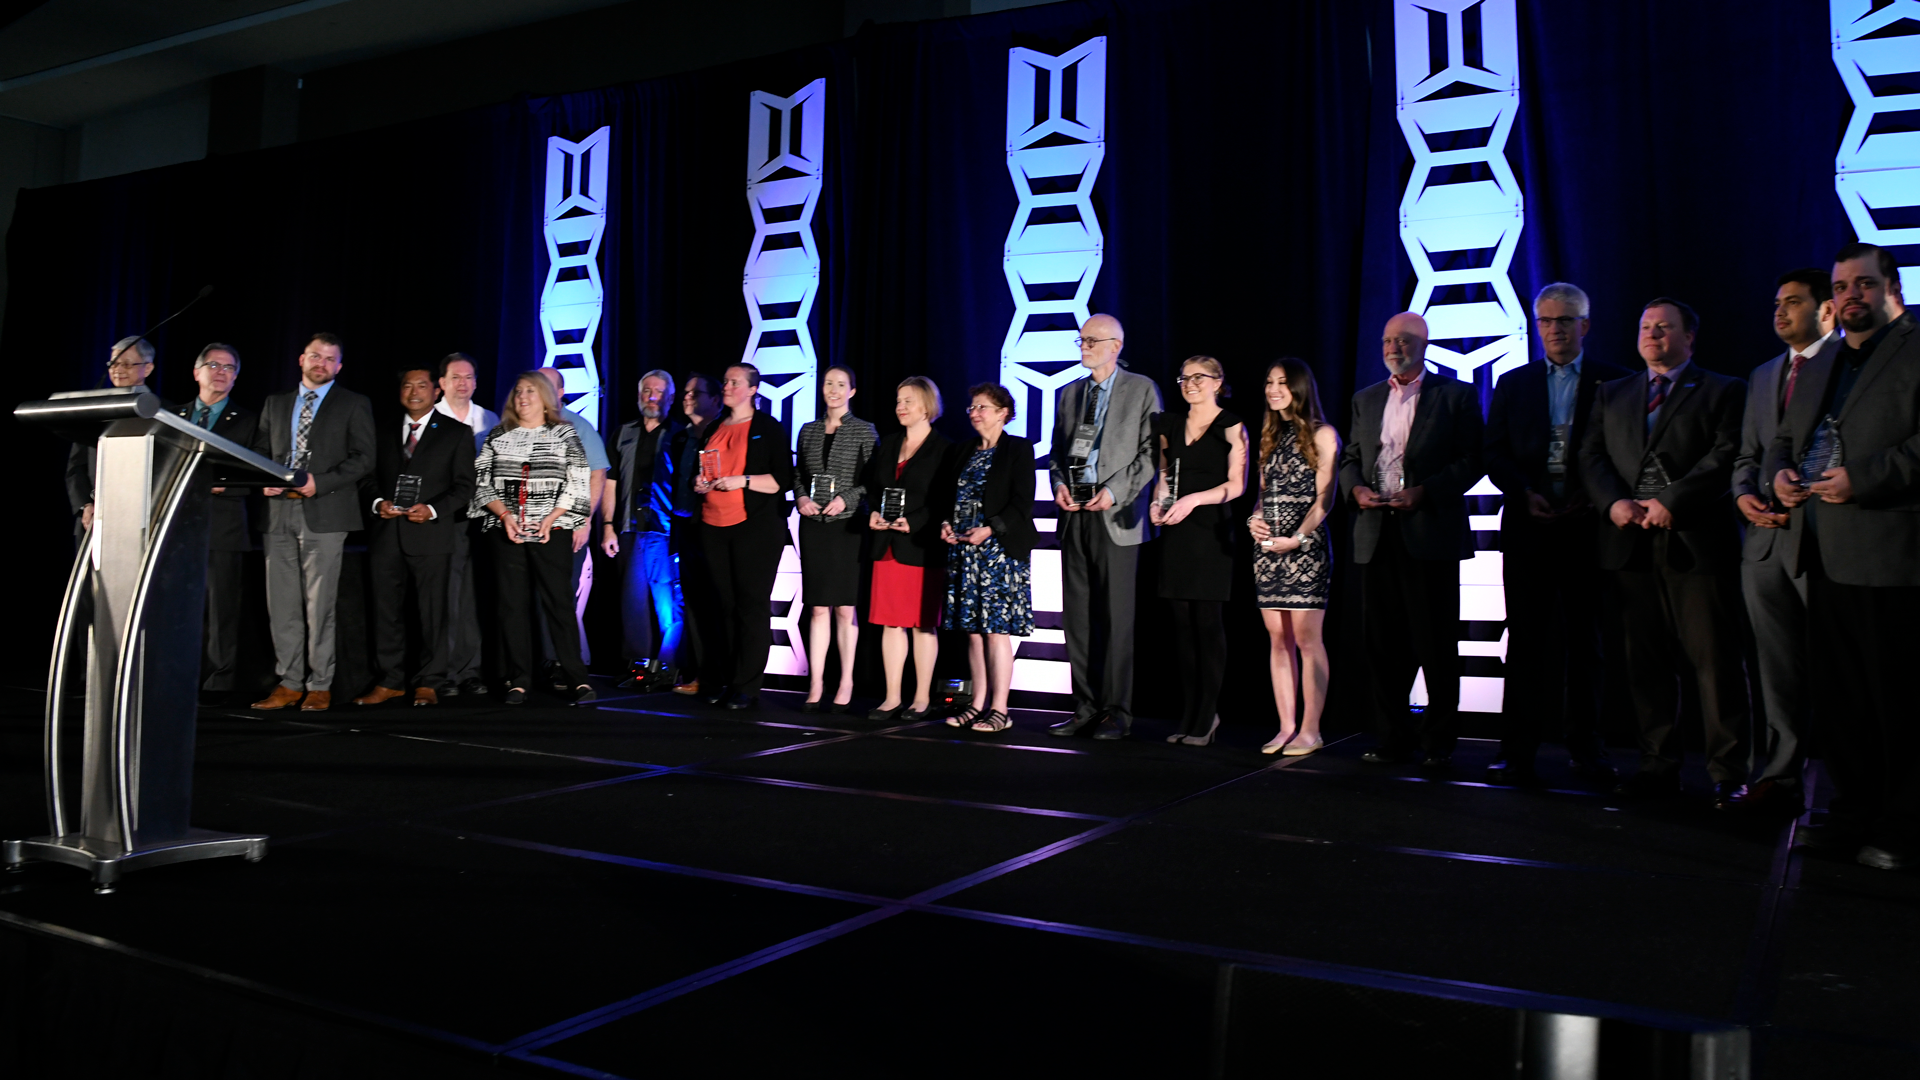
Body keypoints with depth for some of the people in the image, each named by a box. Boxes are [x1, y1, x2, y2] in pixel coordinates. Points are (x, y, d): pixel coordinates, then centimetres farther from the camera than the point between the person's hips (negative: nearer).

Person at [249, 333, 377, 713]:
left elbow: (363, 457, -3)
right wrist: (264, 480, -2)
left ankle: (320, 686, 1)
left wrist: (319, 482, -14)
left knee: (319, 603, -5)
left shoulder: (354, 405, 6)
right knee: (281, 603, 4)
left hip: (324, 514, -5)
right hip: (280, 513, 5)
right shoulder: (275, 403, 20)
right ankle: (290, 683, 12)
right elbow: (260, 451, 19)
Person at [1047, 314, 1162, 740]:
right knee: (1077, 616, 6)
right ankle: (1086, 706, 14)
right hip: (1074, 514, 5)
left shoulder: (1142, 389, 2)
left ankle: (1117, 711, 4)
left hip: (1115, 514, -5)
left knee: (1116, 616, -4)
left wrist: (1115, 491, -14)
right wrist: (1059, 483, 1)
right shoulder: (1068, 393, 17)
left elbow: (1151, 450, -4)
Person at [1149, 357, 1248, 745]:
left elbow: (1237, 484, -7)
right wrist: (1157, 502, 1)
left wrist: (1194, 499, -19)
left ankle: (1206, 718, 1)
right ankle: (1190, 713, 13)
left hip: (1211, 530, -5)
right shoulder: (1171, 426, 14)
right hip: (1176, 532, 5)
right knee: (1183, 623, 5)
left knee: (1208, 622, -4)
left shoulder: (1231, 427, -1)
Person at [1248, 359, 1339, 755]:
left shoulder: (1321, 435, -1)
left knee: (1306, 638, -7)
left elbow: (1325, 497, -6)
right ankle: (1286, 726, 9)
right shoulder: (1270, 435, 18)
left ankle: (1310, 730, -2)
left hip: (1305, 544, -6)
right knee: (1277, 639, 5)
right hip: (1267, 545, 6)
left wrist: (1298, 537, -17)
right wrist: (1254, 519, -2)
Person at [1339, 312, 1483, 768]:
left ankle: (1438, 742, 10)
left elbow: (1471, 460, -3)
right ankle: (1395, 738, 15)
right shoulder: (1366, 400, 18)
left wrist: (1425, 492, -15)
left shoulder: (1456, 396, 3)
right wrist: (1356, 488, -2)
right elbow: (1350, 457, 19)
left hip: (1430, 533, -4)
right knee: (1382, 641, 5)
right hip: (1376, 536, 4)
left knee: (1435, 642, 0)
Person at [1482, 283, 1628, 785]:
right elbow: (1495, 453, 6)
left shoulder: (1614, 382, 6)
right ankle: (1517, 751, 3)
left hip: (1587, 525, -1)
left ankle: (1586, 749, 15)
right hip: (1529, 526, 1)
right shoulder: (1512, 384, 12)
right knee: (1526, 639, 0)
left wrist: (1594, 496, -11)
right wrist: (1525, 494, -9)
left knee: (1585, 640, 6)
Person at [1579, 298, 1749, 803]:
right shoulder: (1612, 394, 20)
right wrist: (1614, 502, -6)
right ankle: (1657, 766, 12)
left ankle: (1727, 773, 3)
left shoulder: (1724, 391, 8)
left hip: (1696, 540, -3)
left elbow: (1726, 455, -5)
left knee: (1714, 661, -3)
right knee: (1646, 662, 5)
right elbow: (1591, 455, 11)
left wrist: (1672, 502, -15)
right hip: (1631, 542, 4)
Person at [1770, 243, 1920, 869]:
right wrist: (1780, 471, 5)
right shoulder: (1818, 368, 21)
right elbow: (1784, 437, 26)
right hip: (1824, 558, 8)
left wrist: (1863, 477, -21)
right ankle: (1860, 808, 24)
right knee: (1837, 696, 13)